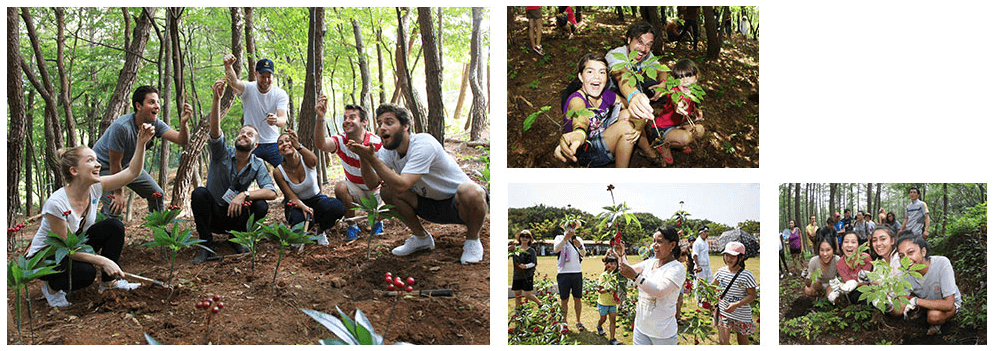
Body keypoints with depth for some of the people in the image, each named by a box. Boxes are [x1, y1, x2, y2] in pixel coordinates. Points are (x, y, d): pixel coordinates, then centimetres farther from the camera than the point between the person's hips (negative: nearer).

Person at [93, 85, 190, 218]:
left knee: (157, 194, 6)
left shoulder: (155, 124, -16)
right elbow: (115, 164, -26)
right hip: (103, 165, -7)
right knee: (114, 208, -19)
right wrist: (119, 193, -18)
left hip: (127, 164, 7)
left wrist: (183, 123, -46)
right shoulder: (121, 127, -35)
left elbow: (182, 140, -25)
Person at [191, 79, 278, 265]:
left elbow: (272, 193, -17)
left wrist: (244, 195, -33)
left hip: (235, 215, 1)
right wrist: (216, 99, -46)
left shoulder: (258, 165, -4)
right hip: (212, 213, -1)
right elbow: (214, 130, -30)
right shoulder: (223, 153, -10)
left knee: (260, 206, -27)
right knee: (199, 192, -31)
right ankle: (205, 244, -15)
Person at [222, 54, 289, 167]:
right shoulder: (248, 88, -8)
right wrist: (228, 66, -54)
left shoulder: (280, 94, -6)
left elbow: (283, 119, -20)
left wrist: (277, 121, -46)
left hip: (273, 144, 1)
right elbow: (234, 82, -31)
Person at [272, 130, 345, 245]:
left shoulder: (305, 160, -18)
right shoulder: (278, 172, -15)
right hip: (296, 205, -1)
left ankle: (321, 232, 0)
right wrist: (303, 207, -39)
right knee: (299, 218, -39)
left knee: (337, 207, -33)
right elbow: (291, 197, -16)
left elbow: (314, 161, -46)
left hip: (316, 199, 1)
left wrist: (298, 146, -64)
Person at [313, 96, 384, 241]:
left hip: (375, 191, -1)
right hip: (354, 189, 1)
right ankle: (352, 226, -10)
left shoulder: (377, 143, -17)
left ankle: (379, 220, 17)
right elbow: (321, 144, -36)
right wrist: (320, 118, -52)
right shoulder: (341, 141, -13)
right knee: (340, 187, -30)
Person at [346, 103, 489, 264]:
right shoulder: (388, 151, -4)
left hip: (458, 203, -7)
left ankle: (472, 240, -10)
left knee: (468, 192, -41)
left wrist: (372, 158, -36)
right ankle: (421, 237, 9)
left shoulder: (424, 144, -28)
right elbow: (372, 184, -13)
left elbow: (401, 186, -36)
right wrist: (364, 158, -28)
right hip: (432, 204, 7)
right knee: (387, 191, -10)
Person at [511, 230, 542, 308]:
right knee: (517, 295, 4)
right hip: (516, 276, 4)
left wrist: (526, 266, -25)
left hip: (527, 275, -4)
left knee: (527, 295, -8)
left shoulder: (531, 250, 0)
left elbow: (534, 263, -7)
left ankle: (539, 303, 17)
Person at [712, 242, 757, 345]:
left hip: (741, 315, -3)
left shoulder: (746, 275, -16)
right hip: (723, 312, 3)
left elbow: (752, 295, -14)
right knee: (722, 341, -5)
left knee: (743, 342, 12)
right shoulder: (721, 271, -1)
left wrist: (736, 305, -26)